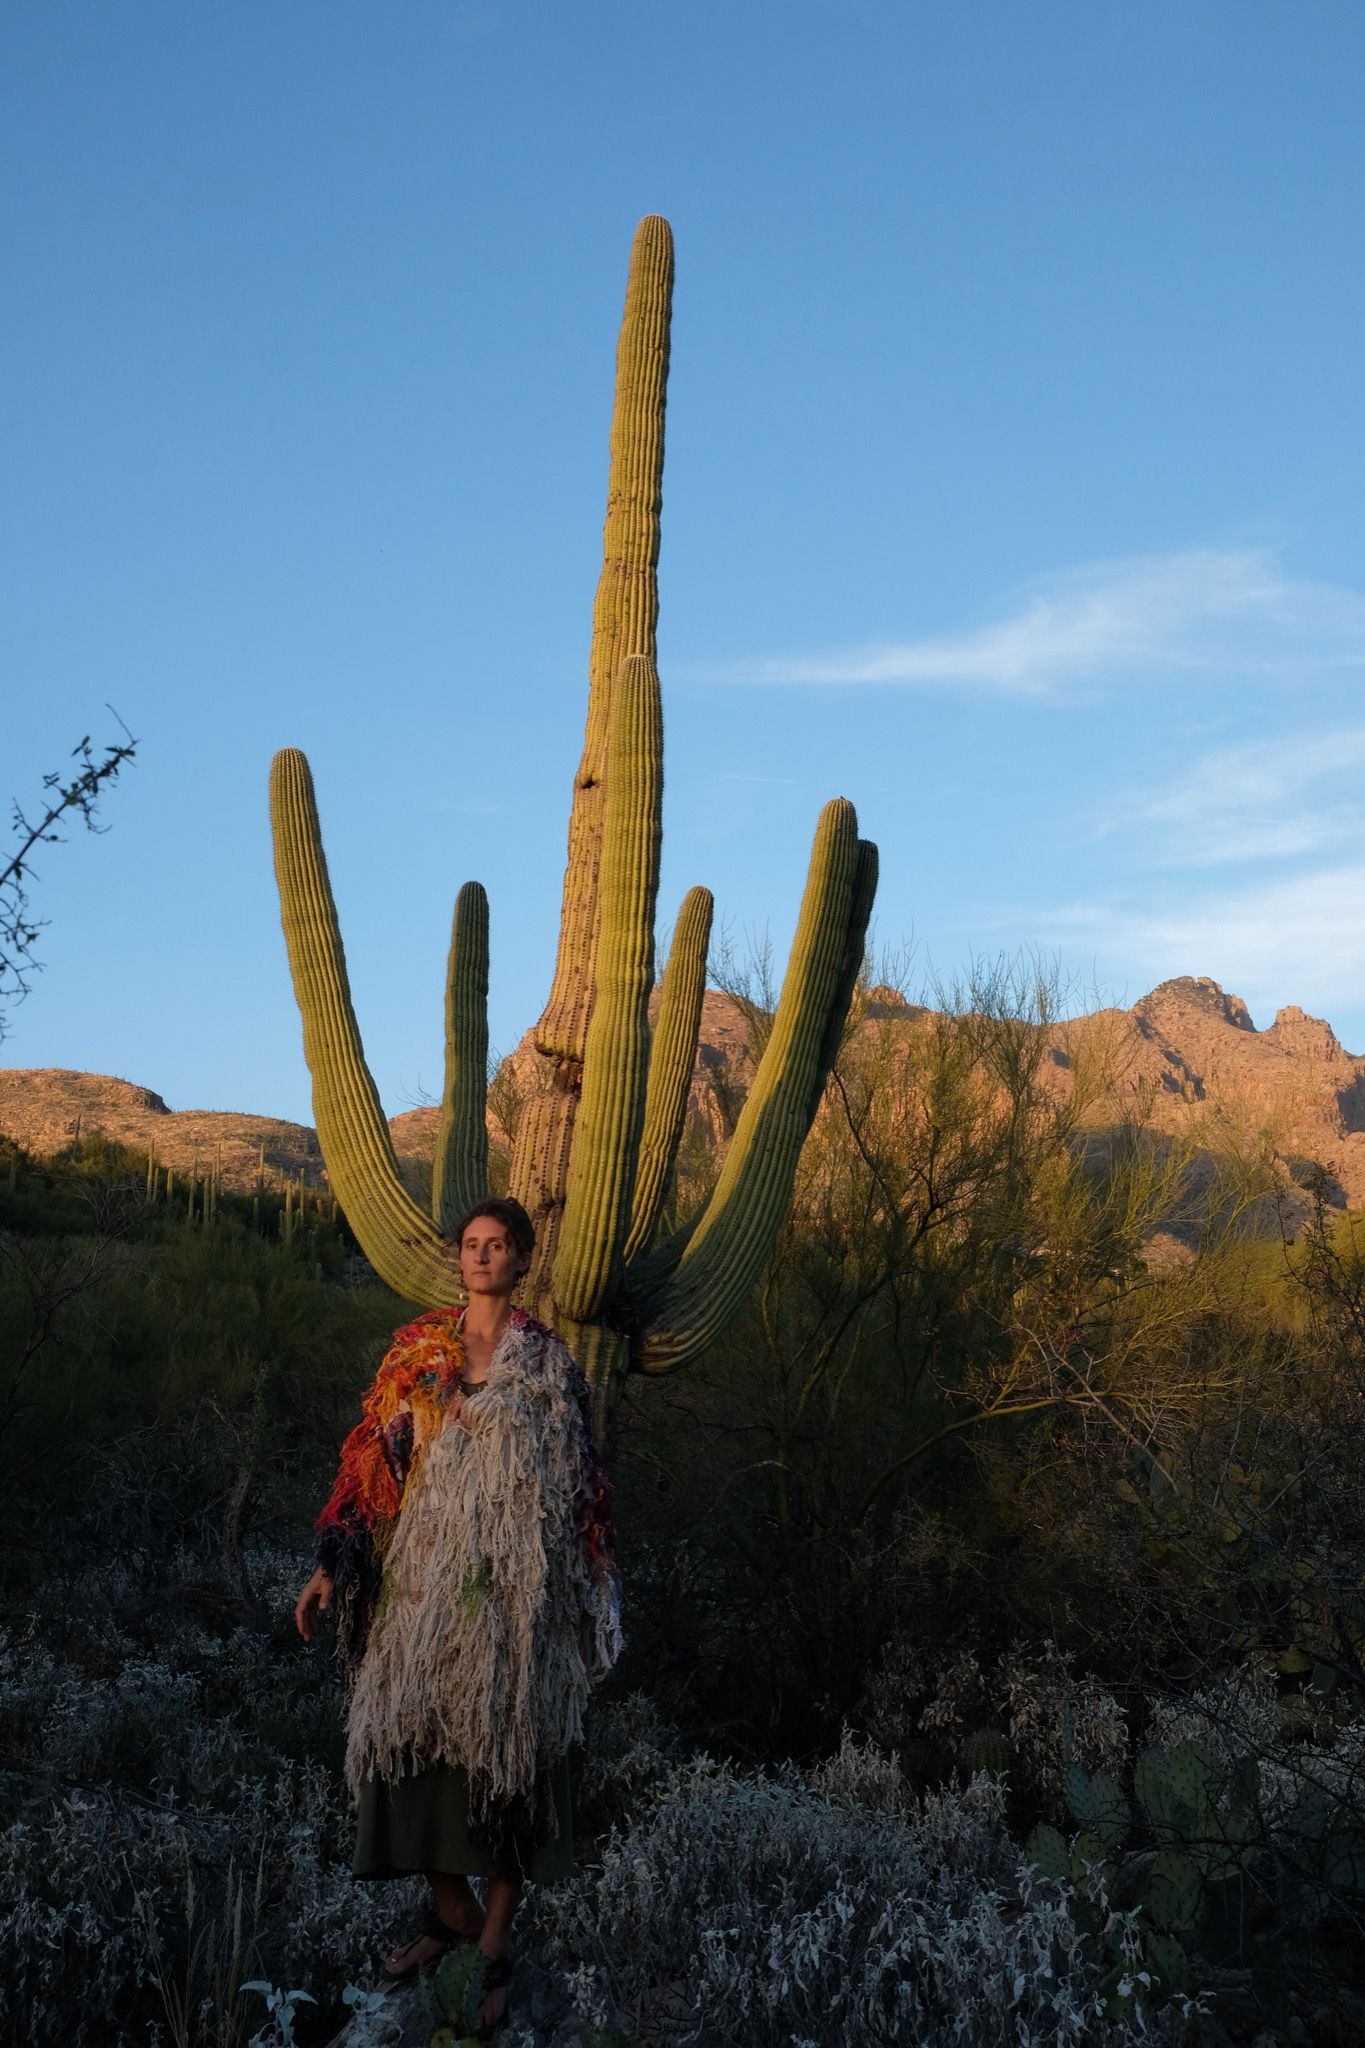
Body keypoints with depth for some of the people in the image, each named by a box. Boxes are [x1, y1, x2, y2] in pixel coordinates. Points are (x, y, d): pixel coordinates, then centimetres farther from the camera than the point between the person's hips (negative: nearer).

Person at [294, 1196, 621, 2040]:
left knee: (507, 1747, 0)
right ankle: (452, 1909, 25)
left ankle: (496, 1944, 12)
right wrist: (333, 1563, -2)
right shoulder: (417, 1349, 6)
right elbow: (373, 1457, 5)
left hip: (512, 1585, -2)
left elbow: (578, 1481, 3)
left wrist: (591, 1595, 1)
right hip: (422, 1577, 2)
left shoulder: (548, 1359, 2)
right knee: (414, 1738, 3)